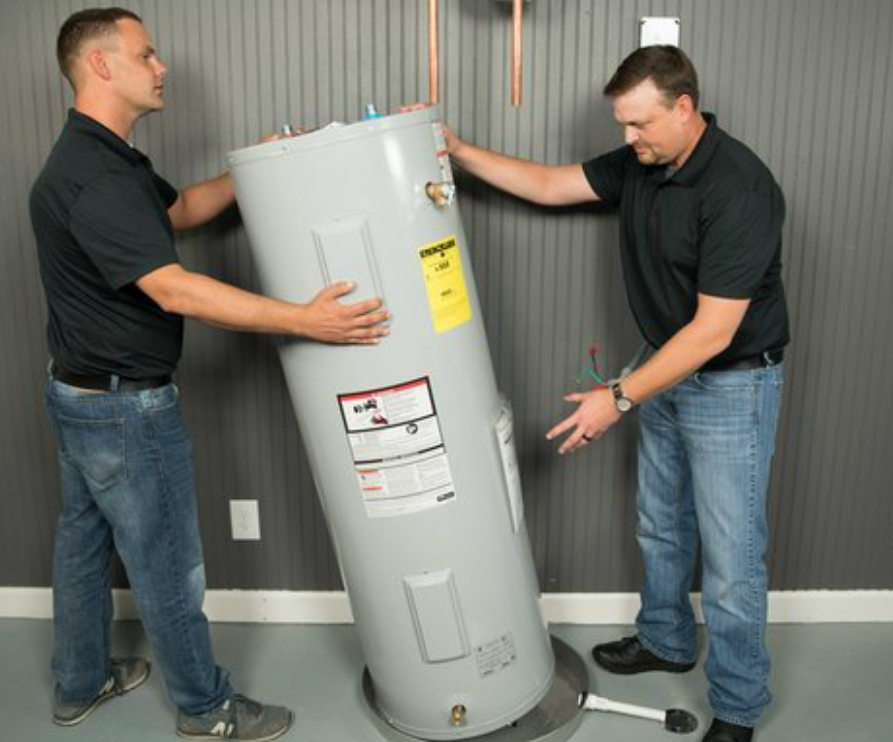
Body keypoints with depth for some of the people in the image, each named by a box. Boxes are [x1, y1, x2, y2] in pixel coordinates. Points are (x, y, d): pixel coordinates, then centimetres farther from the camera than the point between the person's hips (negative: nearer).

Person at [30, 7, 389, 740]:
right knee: (167, 566, 6)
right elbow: (174, 290, -34)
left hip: (82, 395, 11)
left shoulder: (105, 159, 8)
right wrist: (304, 320, -36)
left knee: (85, 542, 22)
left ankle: (82, 682, 41)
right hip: (127, 409, -10)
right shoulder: (92, 178, -25)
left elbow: (180, 208, 21)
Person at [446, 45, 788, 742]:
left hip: (732, 386, -8)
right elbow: (550, 184, 8)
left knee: (730, 559, 2)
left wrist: (620, 397, -26)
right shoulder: (640, 164, -1)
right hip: (667, 373, 8)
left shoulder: (740, 191, -27)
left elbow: (714, 330, -28)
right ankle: (666, 640, 45)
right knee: (662, 527, 22)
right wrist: (457, 149, 1)